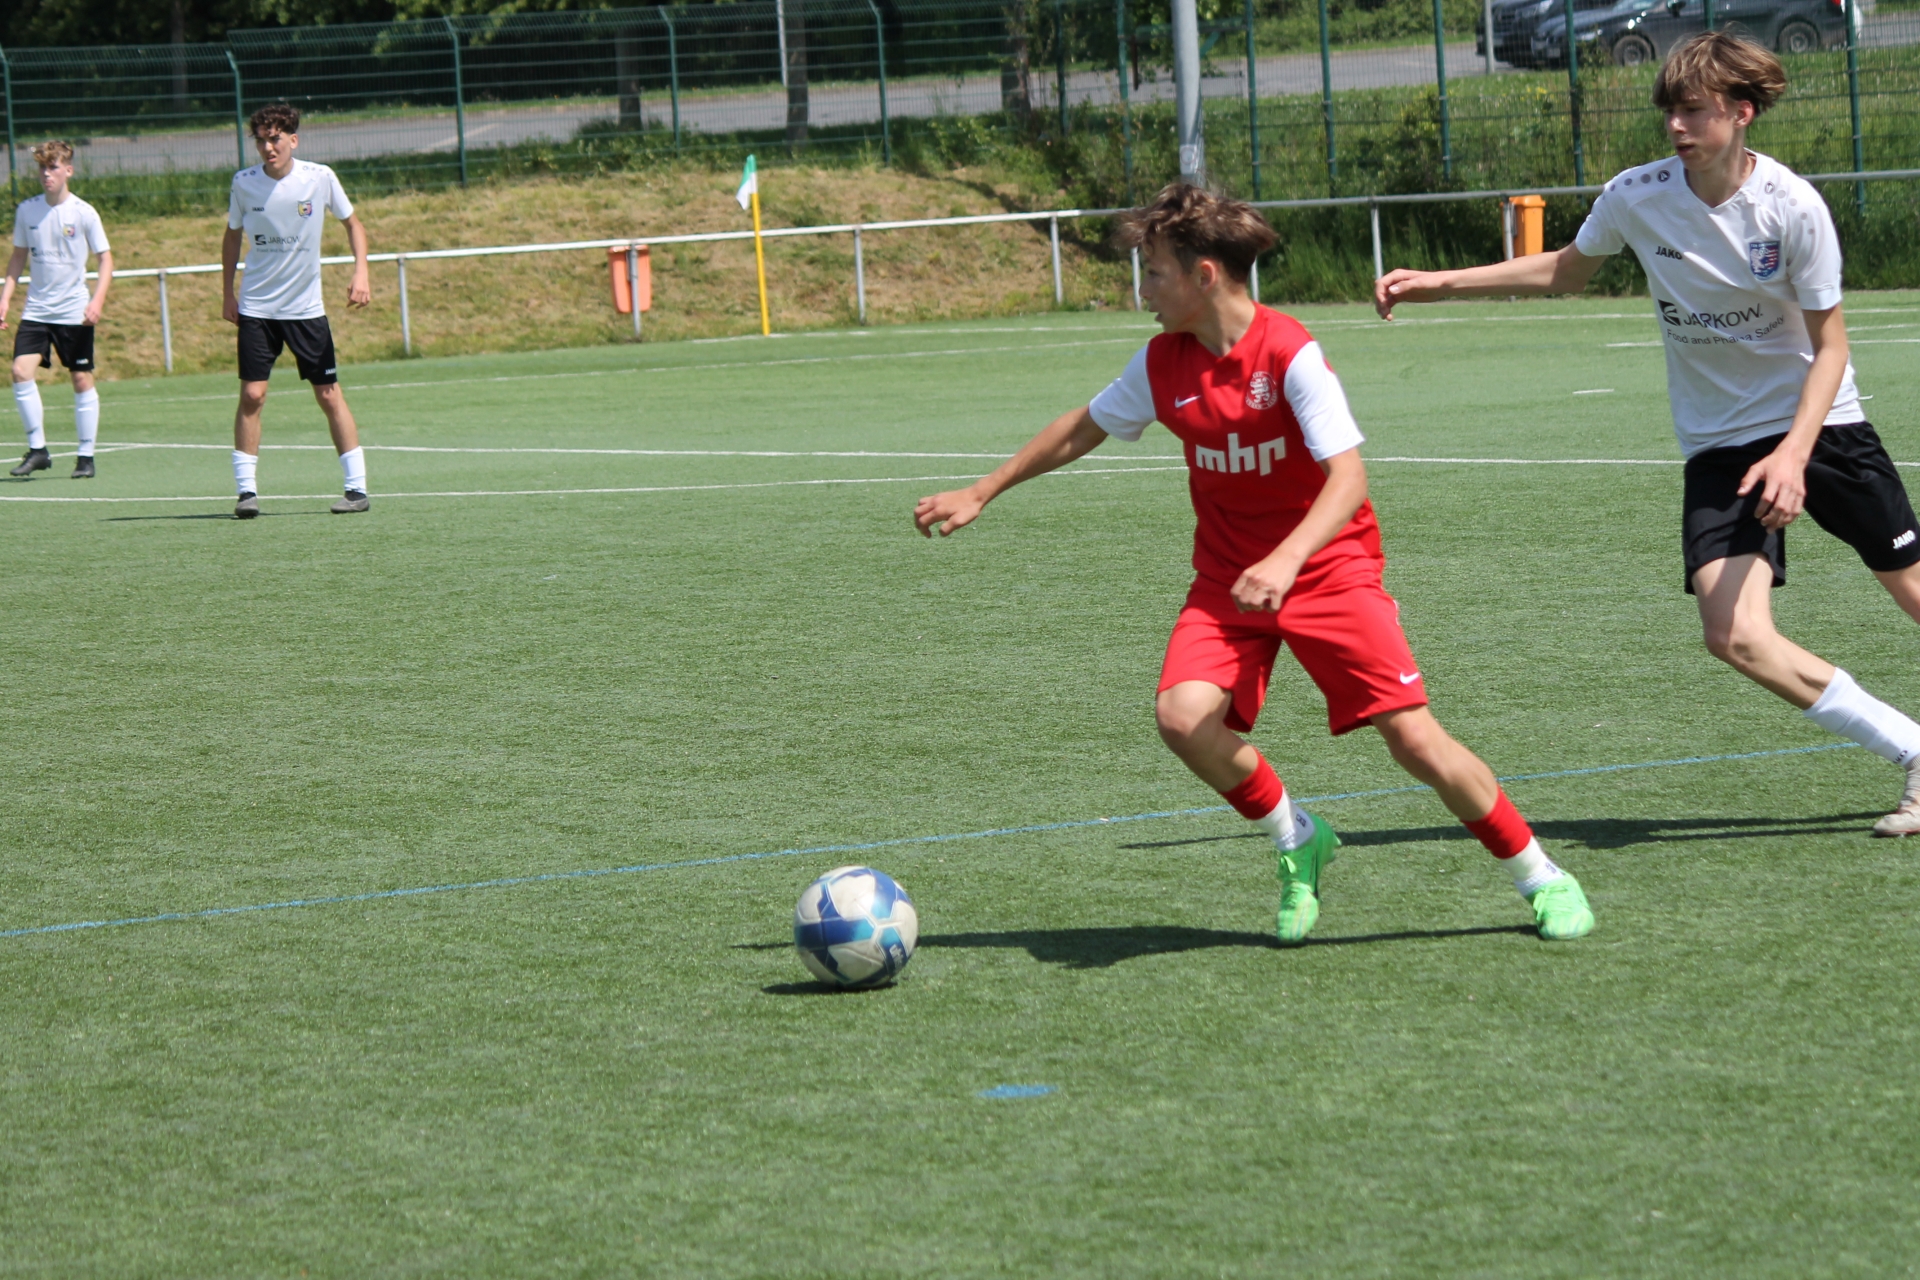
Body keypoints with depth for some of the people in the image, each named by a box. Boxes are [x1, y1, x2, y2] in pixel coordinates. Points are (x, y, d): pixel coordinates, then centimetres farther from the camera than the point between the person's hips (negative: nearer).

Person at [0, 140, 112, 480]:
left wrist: (97, 300, -14)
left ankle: (86, 455, 12)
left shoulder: (83, 213, -6)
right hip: (36, 309, 3)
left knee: (82, 380, 2)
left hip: (75, 312, -3)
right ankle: (37, 449, -4)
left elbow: (105, 258, -2)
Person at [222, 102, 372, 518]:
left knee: (330, 396, 0)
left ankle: (357, 488, 6)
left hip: (306, 308, 0)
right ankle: (247, 491, -2)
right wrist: (228, 293, 9)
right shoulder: (244, 184, -5)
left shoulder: (320, 179, -8)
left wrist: (361, 272, -6)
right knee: (252, 395, -8)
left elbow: (353, 224, 7)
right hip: (256, 308, 0)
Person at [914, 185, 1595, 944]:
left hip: (1327, 565, -5)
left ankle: (1540, 877, 7)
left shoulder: (1289, 353, -19)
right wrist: (980, 495, 20)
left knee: (1414, 737, -12)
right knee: (1184, 715, -21)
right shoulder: (1164, 363, -1)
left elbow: (1348, 475, -27)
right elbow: (1083, 430, 16)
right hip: (1227, 577, 5)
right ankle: (1296, 841, 4)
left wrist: (1287, 560, -42)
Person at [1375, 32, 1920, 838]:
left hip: (1819, 424, -2)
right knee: (1735, 635, -16)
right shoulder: (1636, 197, -9)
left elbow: (1829, 345, -11)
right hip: (1720, 442, 2)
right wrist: (1436, 283, 6)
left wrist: (1794, 453, -26)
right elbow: (1564, 271, 11)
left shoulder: (1793, 208, -17)